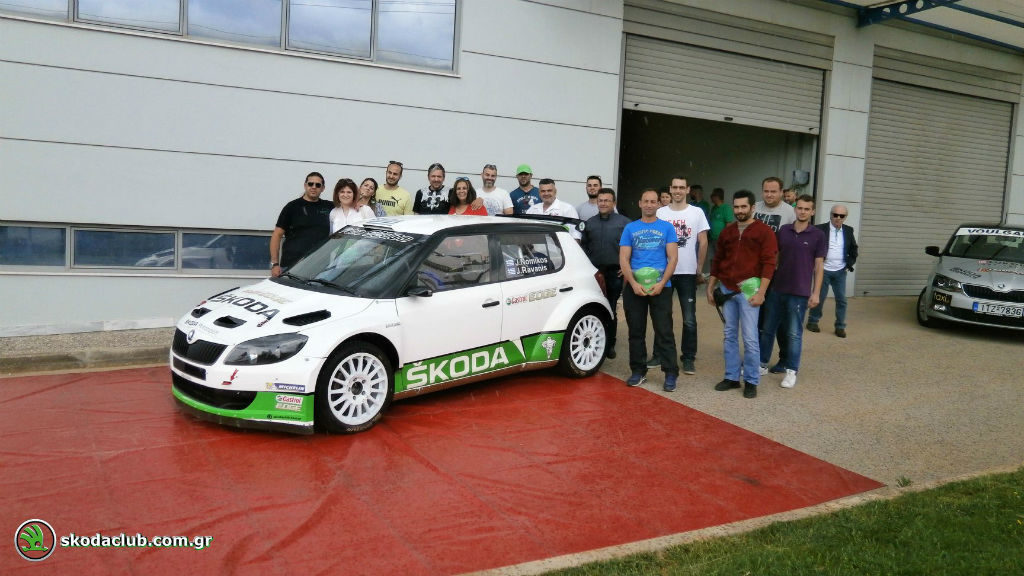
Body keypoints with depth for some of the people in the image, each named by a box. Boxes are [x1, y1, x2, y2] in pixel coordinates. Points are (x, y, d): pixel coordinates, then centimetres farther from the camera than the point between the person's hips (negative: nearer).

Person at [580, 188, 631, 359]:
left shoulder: (624, 223, 0)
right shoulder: (590, 223, 11)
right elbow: (583, 245, 17)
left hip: (615, 273, -2)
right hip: (594, 272, 3)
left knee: (611, 310, 5)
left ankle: (610, 346, 15)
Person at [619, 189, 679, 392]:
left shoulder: (667, 228, 5)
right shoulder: (630, 228, 8)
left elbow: (673, 258, -1)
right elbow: (623, 259, 2)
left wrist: (661, 283, -14)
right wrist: (633, 283, -12)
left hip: (660, 287, -2)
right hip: (633, 287, 2)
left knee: (664, 331, -3)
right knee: (636, 331, 8)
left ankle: (670, 373, 2)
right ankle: (638, 371, 18)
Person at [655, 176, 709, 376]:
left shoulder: (697, 212, 1)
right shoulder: (660, 213, 4)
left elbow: (703, 243, 3)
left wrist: (699, 270, 2)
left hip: (687, 273, -1)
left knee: (689, 318, 1)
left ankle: (688, 358, 9)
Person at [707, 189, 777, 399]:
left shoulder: (763, 231, -3)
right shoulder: (727, 232, 13)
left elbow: (769, 263, -8)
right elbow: (717, 261, 17)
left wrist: (761, 292, -14)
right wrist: (710, 288, 14)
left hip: (748, 289, -5)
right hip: (726, 289, 5)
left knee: (750, 338, -4)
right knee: (730, 336, 10)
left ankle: (751, 381, 6)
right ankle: (731, 377, 18)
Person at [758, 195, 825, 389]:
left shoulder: (818, 236, -2)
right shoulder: (783, 230, 5)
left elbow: (818, 266, -2)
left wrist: (815, 293, -6)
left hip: (799, 293, -3)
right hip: (776, 289, 3)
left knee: (794, 334, 3)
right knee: (767, 329, 11)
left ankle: (791, 371, 13)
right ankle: (762, 364, 24)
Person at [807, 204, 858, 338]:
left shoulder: (848, 231, 5)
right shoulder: (820, 229, -7)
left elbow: (853, 249, 16)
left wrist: (850, 263, 5)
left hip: (840, 271, 3)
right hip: (823, 270, -3)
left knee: (841, 299, 3)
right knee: (819, 297, 5)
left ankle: (840, 327, 12)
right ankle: (812, 321, 21)